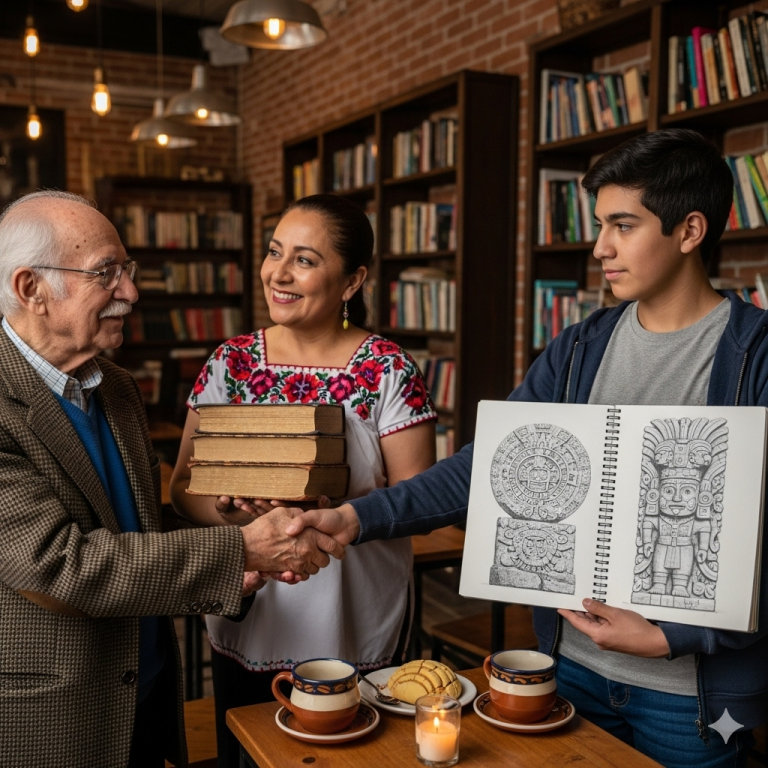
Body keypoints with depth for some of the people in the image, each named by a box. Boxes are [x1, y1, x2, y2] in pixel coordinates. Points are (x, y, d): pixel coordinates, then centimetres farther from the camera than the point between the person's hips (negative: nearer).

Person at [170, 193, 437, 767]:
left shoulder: (388, 371, -10)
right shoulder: (231, 364, -2)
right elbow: (183, 487, -1)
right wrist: (229, 509, -23)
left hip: (355, 637, -2)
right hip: (245, 628, 3)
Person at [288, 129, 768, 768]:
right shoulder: (579, 351, 2)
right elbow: (487, 466, -2)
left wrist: (672, 638, -19)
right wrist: (357, 517, -12)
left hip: (694, 689, -4)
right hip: (572, 660, 5)